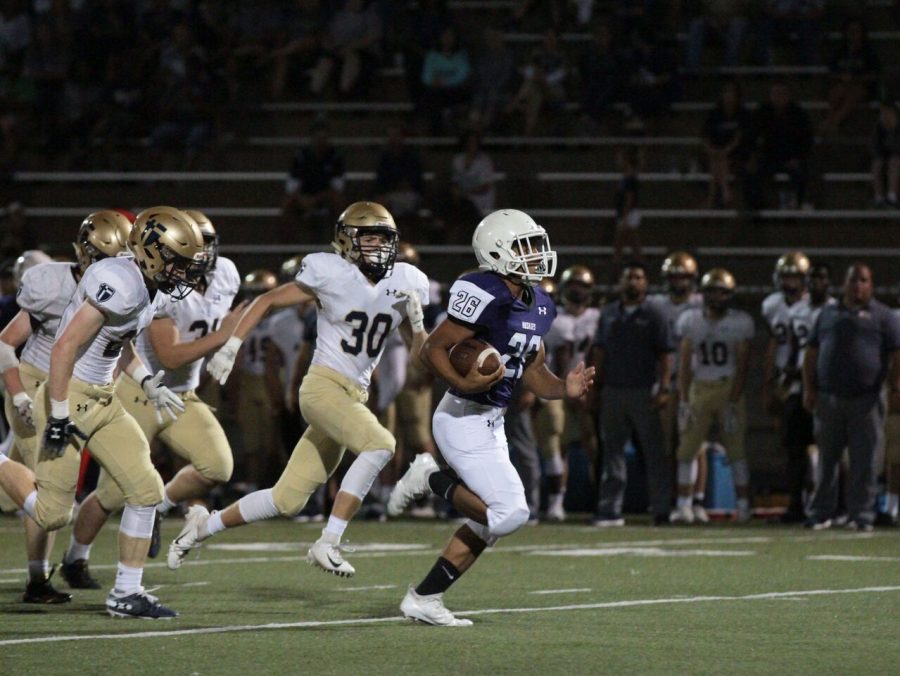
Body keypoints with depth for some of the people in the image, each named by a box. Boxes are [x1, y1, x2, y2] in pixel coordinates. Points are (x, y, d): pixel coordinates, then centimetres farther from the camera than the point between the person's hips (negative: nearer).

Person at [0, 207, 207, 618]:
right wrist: (59, 418, -23)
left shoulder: (143, 289, 6)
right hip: (71, 399, -9)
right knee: (53, 514, -2)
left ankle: (126, 594, 11)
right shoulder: (121, 285, -24)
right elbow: (65, 348, -26)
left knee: (146, 490, 2)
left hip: (103, 400, 9)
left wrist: (147, 383, 16)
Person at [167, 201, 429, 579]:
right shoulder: (331, 274, -7)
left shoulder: (404, 284, 6)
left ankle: (205, 525, 25)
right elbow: (267, 302, 2)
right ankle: (328, 544, -26)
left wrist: (416, 320, -8)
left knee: (287, 501, 6)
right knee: (380, 445, -30)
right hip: (322, 387, -6)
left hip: (355, 396, 6)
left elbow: (419, 351, 13)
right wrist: (230, 347, -5)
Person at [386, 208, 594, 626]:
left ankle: (423, 599, 19)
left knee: (488, 522, 11)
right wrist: (464, 383, -32)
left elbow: (533, 372, 17)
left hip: (491, 424, 10)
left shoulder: (538, 306, 9)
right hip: (464, 420, -10)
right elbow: (432, 350, -17)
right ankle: (431, 479, 2)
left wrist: (565, 388, -2)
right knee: (510, 512, -17)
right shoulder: (487, 297, -19)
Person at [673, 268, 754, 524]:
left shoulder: (740, 322, -3)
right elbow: (684, 363, 4)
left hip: (729, 389, -2)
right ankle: (683, 505, 3)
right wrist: (684, 400, -2)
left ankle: (743, 505, 2)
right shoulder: (690, 320, 4)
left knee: (735, 449, -3)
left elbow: (742, 365, -6)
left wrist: (733, 402, -13)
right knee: (687, 449, -1)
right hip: (699, 388, 2)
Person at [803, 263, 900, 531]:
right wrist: (809, 389, 6)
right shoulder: (828, 315, 15)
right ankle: (820, 513, 14)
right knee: (826, 460, 7)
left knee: (864, 463, -2)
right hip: (828, 398, 3)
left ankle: (861, 514, 4)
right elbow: (812, 353, 15)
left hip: (865, 400, -3)